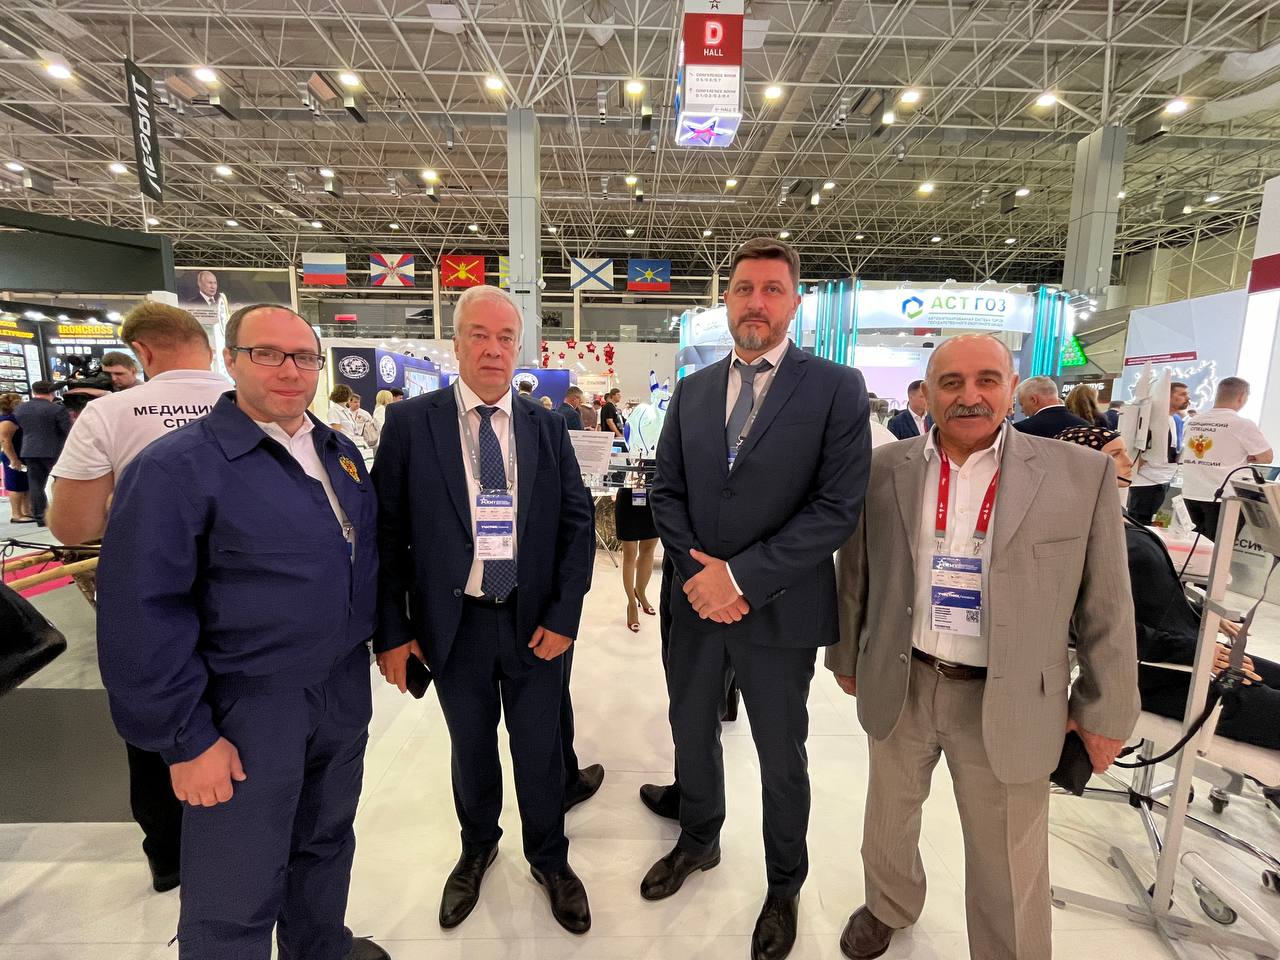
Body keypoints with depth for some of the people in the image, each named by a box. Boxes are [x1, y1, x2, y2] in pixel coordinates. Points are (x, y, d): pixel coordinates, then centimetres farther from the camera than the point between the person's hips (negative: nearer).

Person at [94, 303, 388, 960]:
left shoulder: (341, 453, 5)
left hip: (345, 689, 6)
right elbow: (141, 615, -15)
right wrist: (186, 738, -13)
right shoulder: (176, 467, -15)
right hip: (249, 708, -6)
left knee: (328, 840, 26)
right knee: (235, 906, 12)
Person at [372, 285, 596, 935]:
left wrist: (564, 613, -7)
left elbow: (578, 521, 0)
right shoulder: (409, 423, -5)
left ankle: (549, 858, 43)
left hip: (535, 623, 1)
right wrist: (391, 630, -6)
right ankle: (477, 849, 50)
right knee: (471, 749, 20)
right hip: (453, 625, 0)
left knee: (540, 749, 16)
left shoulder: (547, 427, 0)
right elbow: (386, 531, -4)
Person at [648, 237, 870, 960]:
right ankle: (699, 842, 52)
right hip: (696, 601, 4)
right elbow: (667, 492, 4)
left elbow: (839, 507, -16)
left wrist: (741, 575, -20)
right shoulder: (693, 390, 5)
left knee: (782, 758, 17)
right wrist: (700, 570, -11)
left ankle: (785, 887, 45)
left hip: (780, 610, -3)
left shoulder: (836, 388, -8)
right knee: (693, 735, 22)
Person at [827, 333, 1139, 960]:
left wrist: (1104, 710, 2)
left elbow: (1106, 606, -2)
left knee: (1009, 873, 14)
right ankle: (888, 909, 53)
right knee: (887, 826, 25)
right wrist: (846, 655, 11)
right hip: (899, 688, 3)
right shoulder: (885, 469, -4)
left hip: (1008, 705, -2)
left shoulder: (1083, 473, -8)